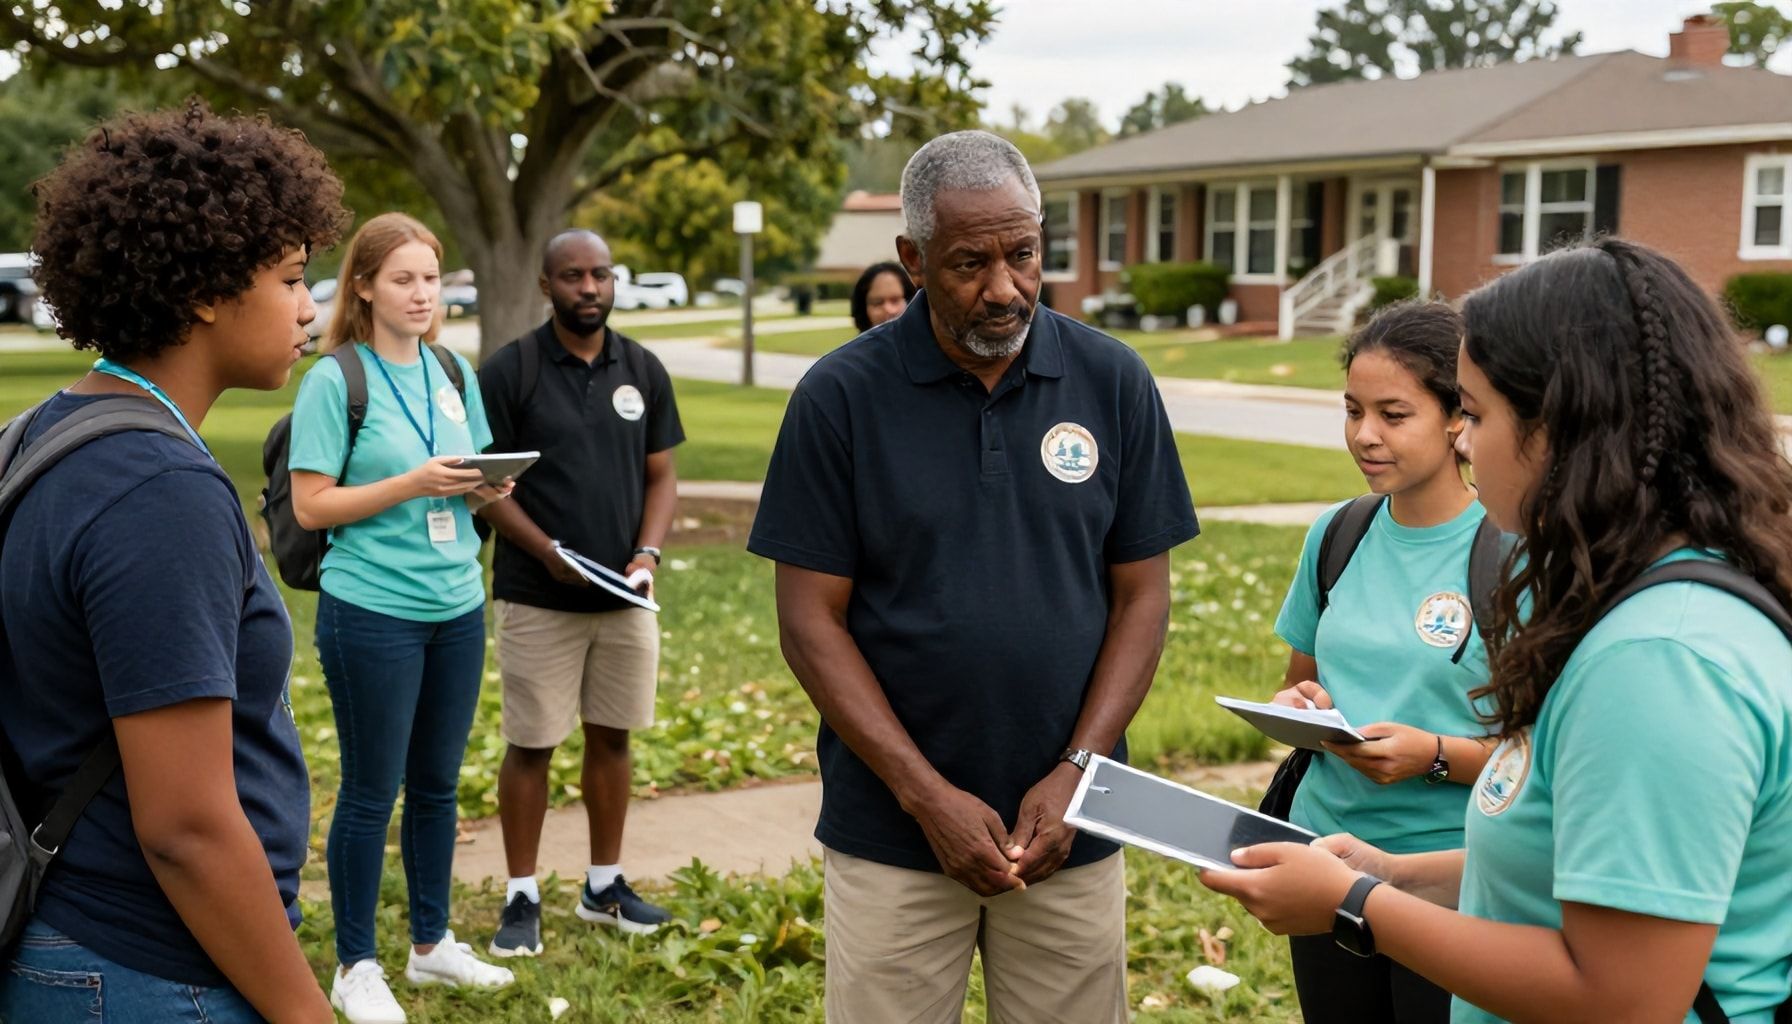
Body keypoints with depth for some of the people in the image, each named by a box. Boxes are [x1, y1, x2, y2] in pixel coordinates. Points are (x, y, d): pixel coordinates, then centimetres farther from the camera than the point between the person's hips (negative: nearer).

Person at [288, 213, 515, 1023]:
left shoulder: (454, 374, 9)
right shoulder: (335, 380, -8)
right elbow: (310, 506, -12)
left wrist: (485, 486, -6)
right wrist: (413, 483, -21)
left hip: (458, 607, 6)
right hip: (373, 613, -5)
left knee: (437, 784, 15)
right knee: (371, 792, 4)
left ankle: (432, 943, 29)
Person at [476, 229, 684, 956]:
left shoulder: (643, 370, 6)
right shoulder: (509, 371, -6)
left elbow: (661, 475, 9)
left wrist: (648, 553, -7)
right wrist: (547, 552, -18)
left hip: (626, 596, 4)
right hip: (537, 597, -4)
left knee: (611, 737, 12)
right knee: (530, 746, 3)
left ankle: (605, 884, 25)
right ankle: (522, 897, 14)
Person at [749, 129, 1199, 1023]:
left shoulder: (1114, 381, -1)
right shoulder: (840, 396, -6)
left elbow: (1142, 595, 2)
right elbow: (811, 620, -6)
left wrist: (1076, 772, -8)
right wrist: (927, 797, -12)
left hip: (1069, 826, 2)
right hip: (891, 835, -1)